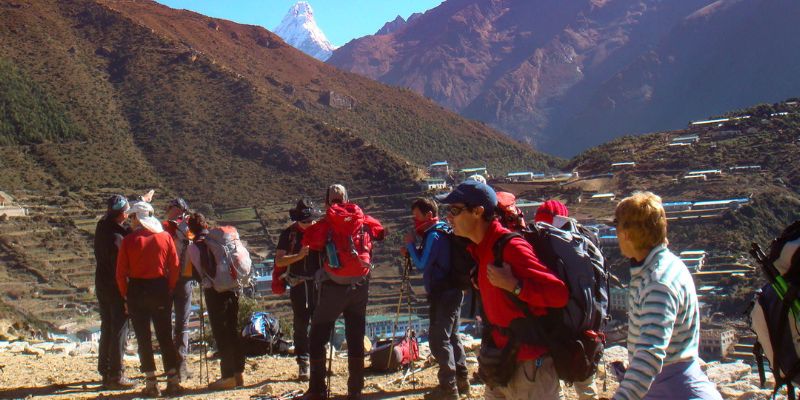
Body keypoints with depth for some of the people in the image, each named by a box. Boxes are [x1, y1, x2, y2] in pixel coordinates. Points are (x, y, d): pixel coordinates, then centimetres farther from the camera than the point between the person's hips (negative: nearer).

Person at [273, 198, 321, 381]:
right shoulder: (289, 234, 0)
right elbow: (279, 261, -6)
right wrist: (299, 255, -20)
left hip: (319, 282, 1)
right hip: (298, 284, -1)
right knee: (301, 325, 1)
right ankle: (303, 364, 5)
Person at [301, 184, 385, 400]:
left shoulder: (326, 223, -7)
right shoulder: (363, 220, 3)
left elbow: (308, 242, -8)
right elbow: (380, 232, 18)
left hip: (333, 287, -3)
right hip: (359, 285, 3)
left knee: (318, 337, 6)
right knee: (356, 338, 11)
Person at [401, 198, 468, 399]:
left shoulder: (434, 235, -16)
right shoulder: (440, 232, 14)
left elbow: (422, 265, -18)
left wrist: (410, 245, -6)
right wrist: (410, 252, 7)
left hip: (443, 294, -10)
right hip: (452, 292, 10)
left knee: (438, 339, -9)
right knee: (451, 336, 17)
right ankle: (461, 381, 24)